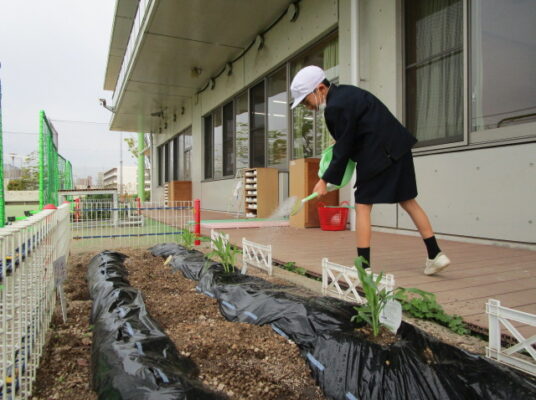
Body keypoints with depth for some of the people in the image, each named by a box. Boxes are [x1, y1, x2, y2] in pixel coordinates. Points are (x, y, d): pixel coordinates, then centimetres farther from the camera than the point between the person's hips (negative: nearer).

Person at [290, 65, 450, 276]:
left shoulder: (336, 107, -17)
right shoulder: (344, 92, 12)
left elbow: (343, 148, -14)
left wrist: (325, 180, -6)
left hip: (380, 154, -10)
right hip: (397, 148, 10)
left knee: (362, 206, -2)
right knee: (408, 201, 14)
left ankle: (363, 267, 3)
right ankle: (435, 255, 21)